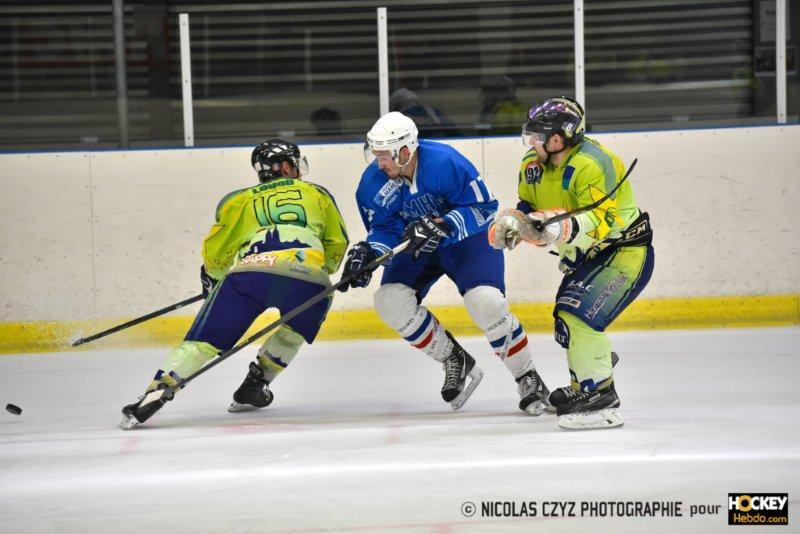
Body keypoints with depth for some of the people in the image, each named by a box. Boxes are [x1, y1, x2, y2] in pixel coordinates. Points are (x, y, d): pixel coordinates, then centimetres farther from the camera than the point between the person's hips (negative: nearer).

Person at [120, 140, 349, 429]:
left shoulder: (241, 200, 28)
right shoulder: (317, 194, 29)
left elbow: (214, 253, 23)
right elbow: (337, 246, 30)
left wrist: (212, 277, 43)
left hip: (250, 272, 0)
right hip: (308, 278, 0)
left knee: (205, 338, 4)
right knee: (296, 329, 30)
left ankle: (154, 394, -9)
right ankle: (254, 386, 23)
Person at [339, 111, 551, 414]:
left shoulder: (445, 162, -30)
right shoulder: (373, 182, -15)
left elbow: (483, 207, -25)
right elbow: (384, 229, -5)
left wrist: (440, 226, -37)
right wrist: (368, 253, -27)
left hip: (468, 239, -5)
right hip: (417, 245, 5)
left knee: (485, 301, -27)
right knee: (390, 301, -17)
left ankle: (528, 380, -7)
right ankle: (455, 362, 1)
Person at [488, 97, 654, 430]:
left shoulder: (590, 165, -28)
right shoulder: (534, 165, -1)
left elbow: (601, 221, -36)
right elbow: (528, 209, 7)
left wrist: (559, 228, -51)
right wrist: (510, 224, -15)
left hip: (624, 252, -10)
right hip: (584, 257, 10)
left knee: (578, 317, -23)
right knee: (567, 319, 20)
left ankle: (602, 402, -18)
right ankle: (583, 389, 45)